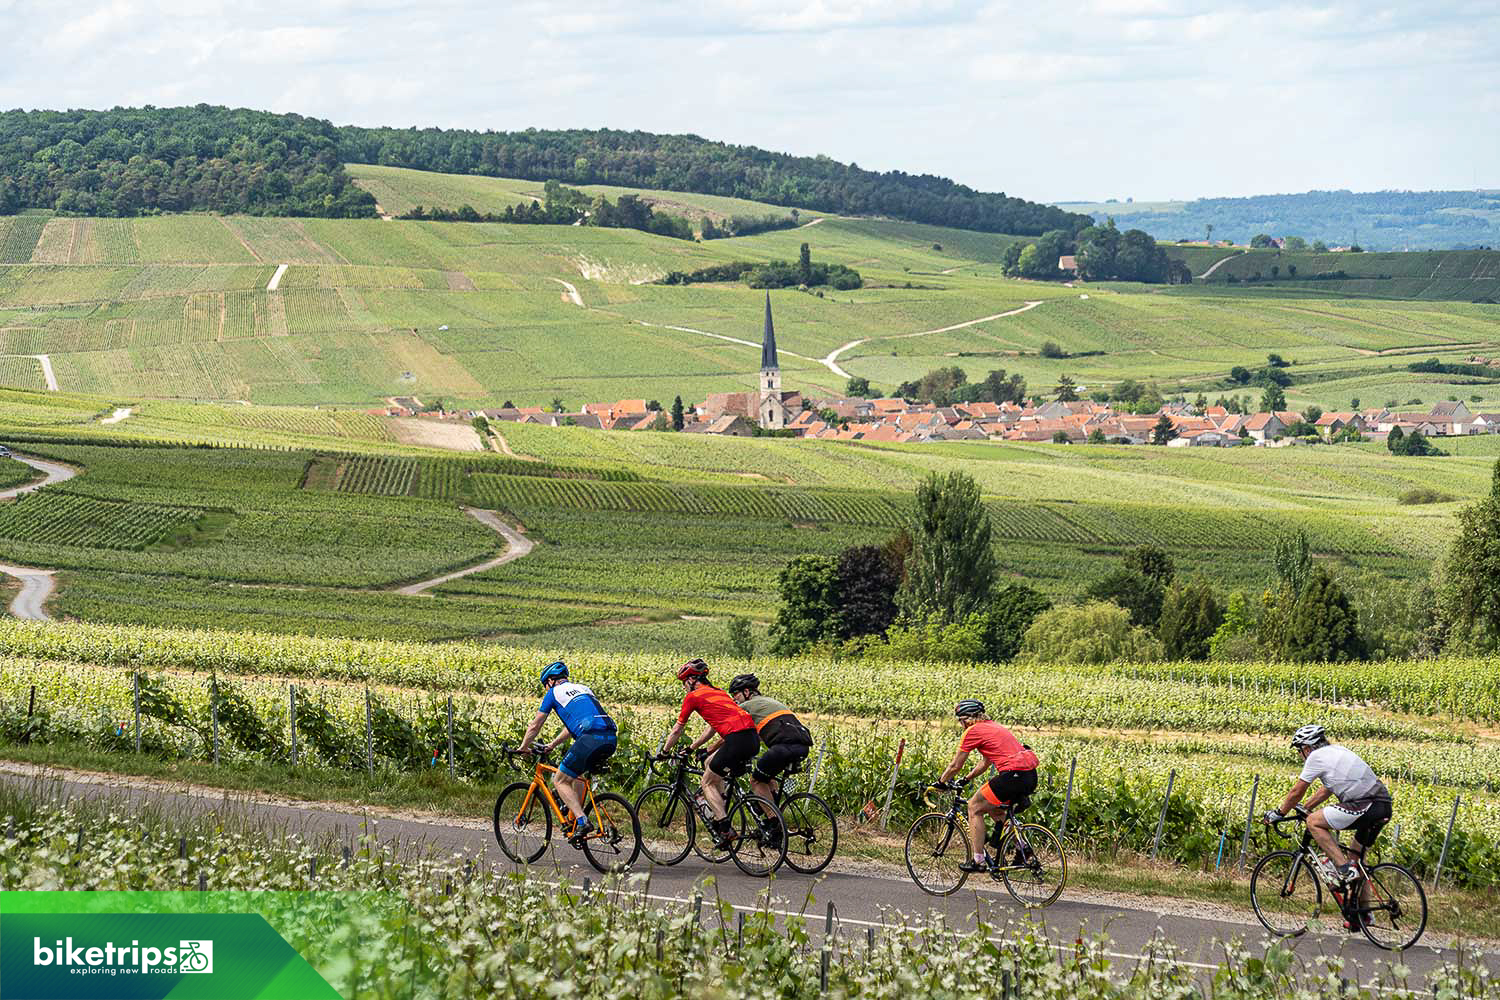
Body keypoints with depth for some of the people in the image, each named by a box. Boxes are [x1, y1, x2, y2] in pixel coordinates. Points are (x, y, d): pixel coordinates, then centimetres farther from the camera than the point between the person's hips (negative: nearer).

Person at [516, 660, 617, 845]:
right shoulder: (582, 688, 32)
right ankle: (575, 818, 26)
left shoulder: (554, 692, 14)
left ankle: (582, 821, -10)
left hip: (590, 738, -7)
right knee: (578, 774, 31)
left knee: (559, 781, 5)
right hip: (611, 739, 7)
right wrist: (552, 745, 51)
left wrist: (523, 747, 36)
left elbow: (534, 726, 20)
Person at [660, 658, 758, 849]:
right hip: (753, 739, 8)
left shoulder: (693, 696, 7)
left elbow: (677, 730, 15)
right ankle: (721, 813, 23)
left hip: (737, 739, -8)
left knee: (707, 782, 7)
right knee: (710, 763, 27)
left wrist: (663, 752, 29)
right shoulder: (717, 692, 29)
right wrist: (691, 748, 46)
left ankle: (725, 830, -4)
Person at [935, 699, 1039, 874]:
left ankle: (977, 860, 3)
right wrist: (966, 779, 40)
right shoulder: (993, 726, 25)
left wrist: (940, 783, 21)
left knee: (974, 807, 6)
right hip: (1031, 776, 8)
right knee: (993, 808, 27)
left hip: (1013, 775, -8)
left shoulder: (973, 731, 0)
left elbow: (955, 766, 6)